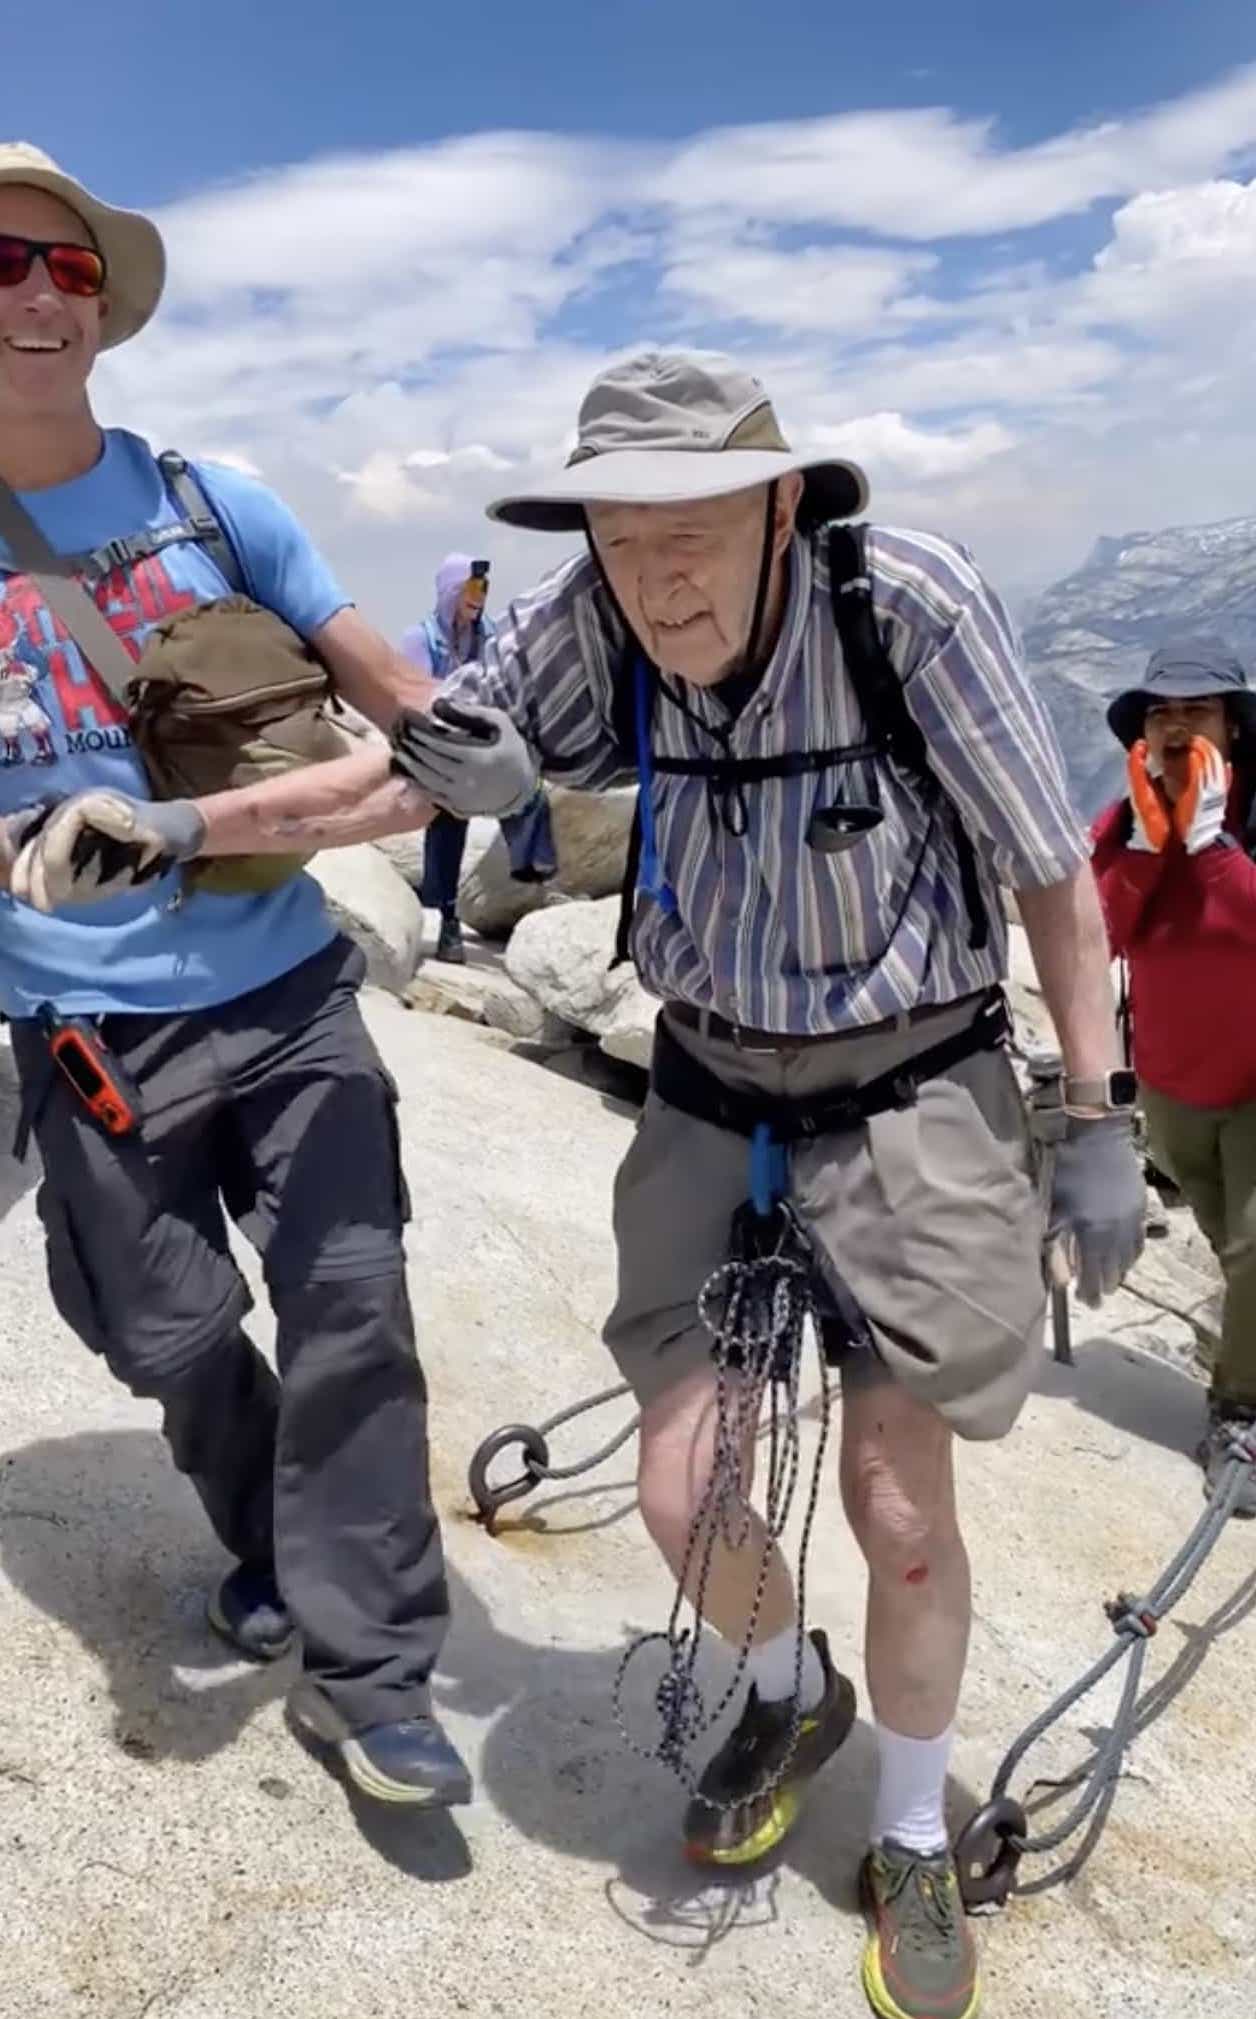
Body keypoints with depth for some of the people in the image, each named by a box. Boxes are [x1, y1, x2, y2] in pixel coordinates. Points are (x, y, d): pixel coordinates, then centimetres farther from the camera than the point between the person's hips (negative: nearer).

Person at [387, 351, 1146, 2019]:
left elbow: (1050, 866, -12)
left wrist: (1101, 1120, -9)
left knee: (899, 1512, 2)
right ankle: (793, 1697, 39)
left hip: (912, 1088, -3)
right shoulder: (591, 625, -13)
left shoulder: (912, 602, -22)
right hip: (713, 1093, 3)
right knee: (683, 1494, 3)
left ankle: (915, 1842, 32)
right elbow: (442, 764, -3)